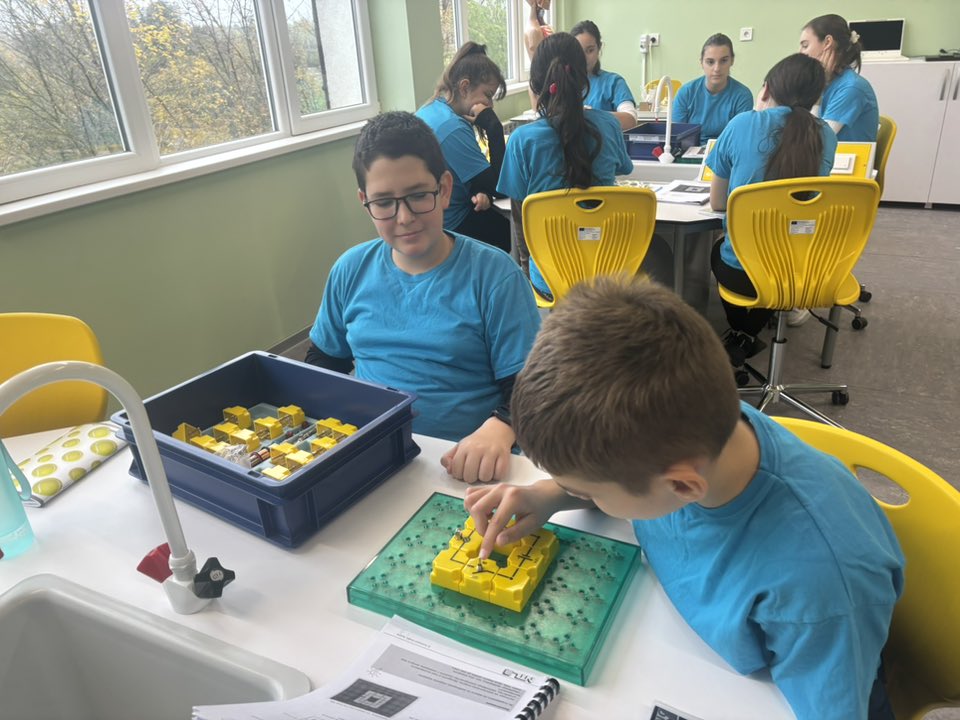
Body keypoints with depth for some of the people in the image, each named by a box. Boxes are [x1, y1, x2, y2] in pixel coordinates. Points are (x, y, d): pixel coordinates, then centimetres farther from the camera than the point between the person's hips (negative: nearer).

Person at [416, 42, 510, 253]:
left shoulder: (429, 110, 4)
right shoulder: (453, 128, -25)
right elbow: (496, 186, -20)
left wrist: (478, 192, -9)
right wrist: (493, 127, -21)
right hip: (453, 227, -8)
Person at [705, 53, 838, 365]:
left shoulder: (743, 124, -9)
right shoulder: (826, 137, 1)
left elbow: (717, 203, 0)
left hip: (744, 272, -2)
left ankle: (739, 334, 25)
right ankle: (746, 337, 23)